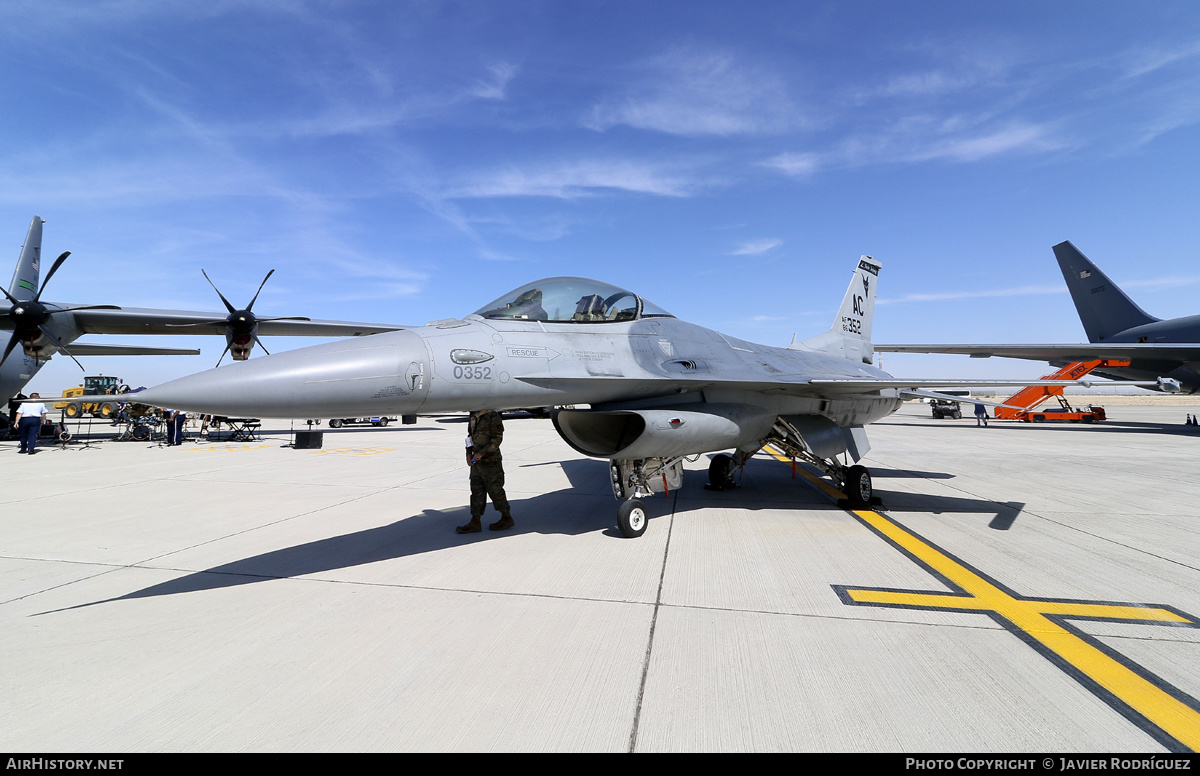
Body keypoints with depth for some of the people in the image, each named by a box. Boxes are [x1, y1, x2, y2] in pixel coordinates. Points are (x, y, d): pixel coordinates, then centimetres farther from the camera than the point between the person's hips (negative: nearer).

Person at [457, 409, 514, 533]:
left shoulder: (493, 416, -13)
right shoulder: (473, 417, 11)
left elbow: (497, 438, -17)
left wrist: (481, 453, -21)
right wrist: (468, 453, 4)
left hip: (490, 461, -8)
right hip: (476, 462, 8)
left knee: (495, 490, 2)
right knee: (476, 491, 9)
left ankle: (507, 518, 18)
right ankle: (475, 522, 15)